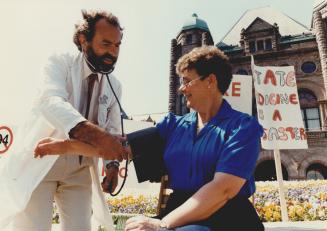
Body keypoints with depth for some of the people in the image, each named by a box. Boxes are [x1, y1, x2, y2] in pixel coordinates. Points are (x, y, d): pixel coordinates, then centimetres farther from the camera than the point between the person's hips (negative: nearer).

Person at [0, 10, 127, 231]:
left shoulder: (115, 86, 3)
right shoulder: (61, 63, -10)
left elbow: (114, 130, 10)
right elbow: (51, 102, -31)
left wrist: (113, 164, -8)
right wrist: (93, 133, -48)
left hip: (80, 170, 4)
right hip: (40, 162, -4)